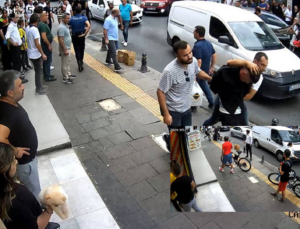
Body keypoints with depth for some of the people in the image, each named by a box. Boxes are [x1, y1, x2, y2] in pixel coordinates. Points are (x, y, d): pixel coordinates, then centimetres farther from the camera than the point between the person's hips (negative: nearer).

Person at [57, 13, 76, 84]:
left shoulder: (66, 25, 7)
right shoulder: (61, 27, -23)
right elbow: (60, 40, -26)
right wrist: (65, 50, -25)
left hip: (68, 48, 10)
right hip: (65, 49, -10)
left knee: (68, 62, 22)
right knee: (65, 64, 1)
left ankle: (68, 74, 36)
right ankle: (65, 78, 10)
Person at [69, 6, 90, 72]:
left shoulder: (71, 19, -4)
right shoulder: (84, 18, -7)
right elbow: (89, 26, -23)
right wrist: (85, 34, -19)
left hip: (74, 36, 0)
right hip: (81, 36, 0)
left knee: (77, 50, 3)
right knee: (81, 50, 17)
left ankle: (79, 62, -12)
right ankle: (81, 62, 32)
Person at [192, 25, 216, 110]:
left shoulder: (197, 45, -26)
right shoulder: (209, 43, 2)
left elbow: (199, 62, -31)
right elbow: (214, 55, 11)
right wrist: (212, 67, 19)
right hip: (206, 70, 8)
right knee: (203, 84, 29)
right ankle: (211, 102, 32)